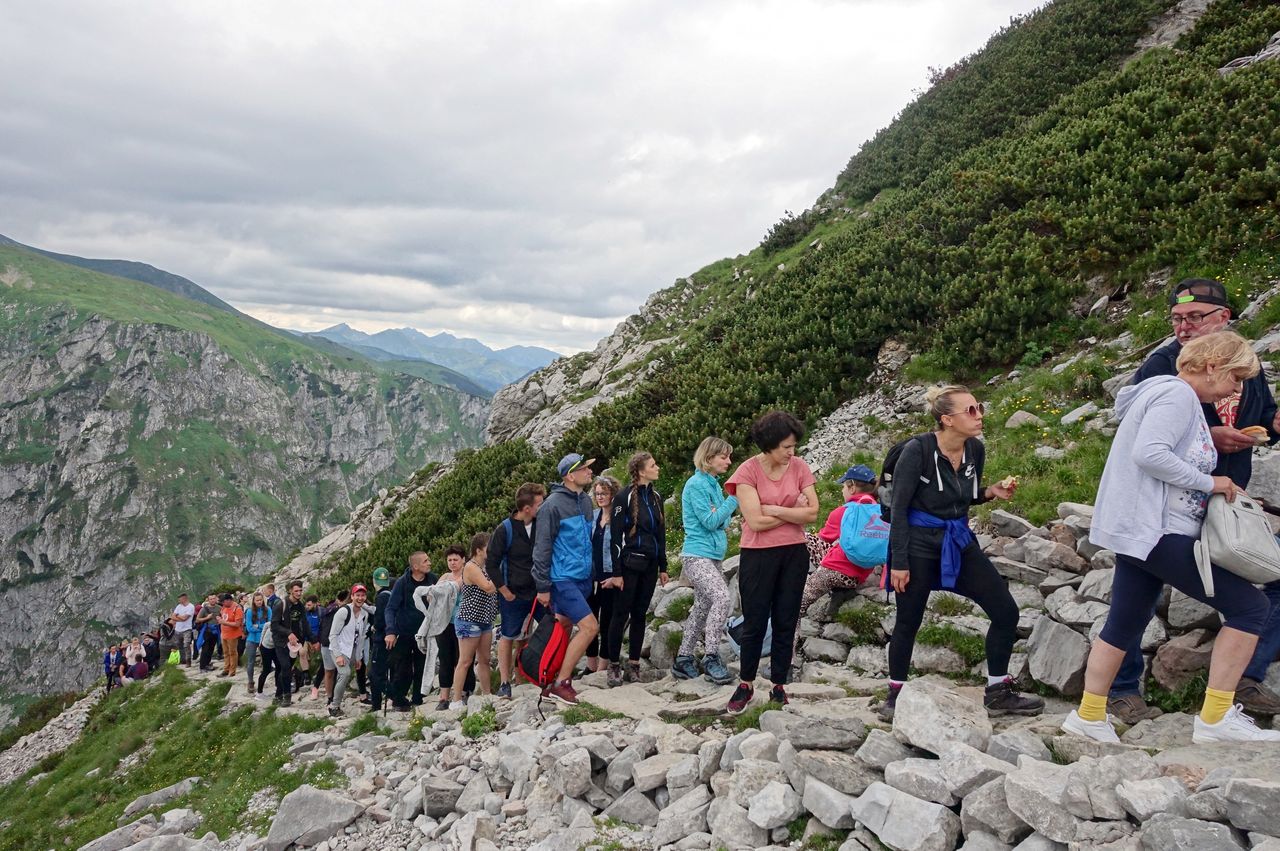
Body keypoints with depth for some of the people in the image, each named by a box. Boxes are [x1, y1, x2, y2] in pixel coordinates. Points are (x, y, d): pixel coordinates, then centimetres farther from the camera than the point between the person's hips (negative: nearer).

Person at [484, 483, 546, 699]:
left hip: (540, 591, 4)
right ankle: (504, 683, 16)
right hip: (514, 595, -3)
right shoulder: (504, 530, -13)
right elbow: (491, 563, -8)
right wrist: (505, 591, -8)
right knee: (508, 638, 6)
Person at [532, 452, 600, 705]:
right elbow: (542, 548, -12)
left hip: (583, 577, 8)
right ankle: (561, 683, -4)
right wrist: (543, 587, -12)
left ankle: (555, 680, 26)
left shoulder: (586, 501, 10)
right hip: (562, 579, -8)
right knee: (589, 626, -14)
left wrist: (594, 572, 22)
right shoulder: (553, 504, -14)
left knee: (563, 630, 15)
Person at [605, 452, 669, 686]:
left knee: (639, 614, 9)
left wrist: (663, 566, 14)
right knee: (621, 614, -1)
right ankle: (614, 665, 7)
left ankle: (633, 664, 15)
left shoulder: (656, 497, 12)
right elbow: (616, 536, -10)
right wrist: (617, 572, -14)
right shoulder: (624, 497, -9)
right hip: (630, 564, -6)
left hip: (649, 565, 6)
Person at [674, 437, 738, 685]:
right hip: (697, 555, -9)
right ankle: (711, 658, -20)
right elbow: (709, 521, -16)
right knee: (722, 597, -25)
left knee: (702, 608, 11)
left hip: (714, 556, 9)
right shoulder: (696, 484, -11)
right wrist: (735, 499, -13)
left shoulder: (714, 485, 15)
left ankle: (683, 660, 20)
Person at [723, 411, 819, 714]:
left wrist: (774, 509, -15)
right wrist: (793, 512, -10)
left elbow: (812, 513, -8)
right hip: (758, 556, -3)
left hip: (794, 553, 3)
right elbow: (755, 521, -17)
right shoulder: (748, 471, -11)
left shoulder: (799, 467, -1)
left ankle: (779, 686, 22)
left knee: (786, 622, 10)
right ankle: (746, 684, 22)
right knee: (754, 622, 5)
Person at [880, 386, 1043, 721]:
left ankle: (998, 692, 17)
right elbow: (899, 508, -14)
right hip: (919, 543, -6)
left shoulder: (976, 450, -1)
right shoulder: (917, 451, -18)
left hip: (960, 541, 6)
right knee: (908, 622, 4)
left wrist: (991, 492, -6)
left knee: (1006, 610, 2)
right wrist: (899, 562, -15)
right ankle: (895, 695, 23)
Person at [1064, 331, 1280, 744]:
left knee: (1123, 626, 14)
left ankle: (1089, 716, 22)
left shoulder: (1179, 398, 19)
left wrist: (1221, 492, 11)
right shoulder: (1177, 394, -13)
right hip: (1156, 533, -11)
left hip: (1142, 533, 11)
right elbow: (1149, 453, -26)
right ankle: (1216, 718, -2)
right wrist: (1208, 483, -16)